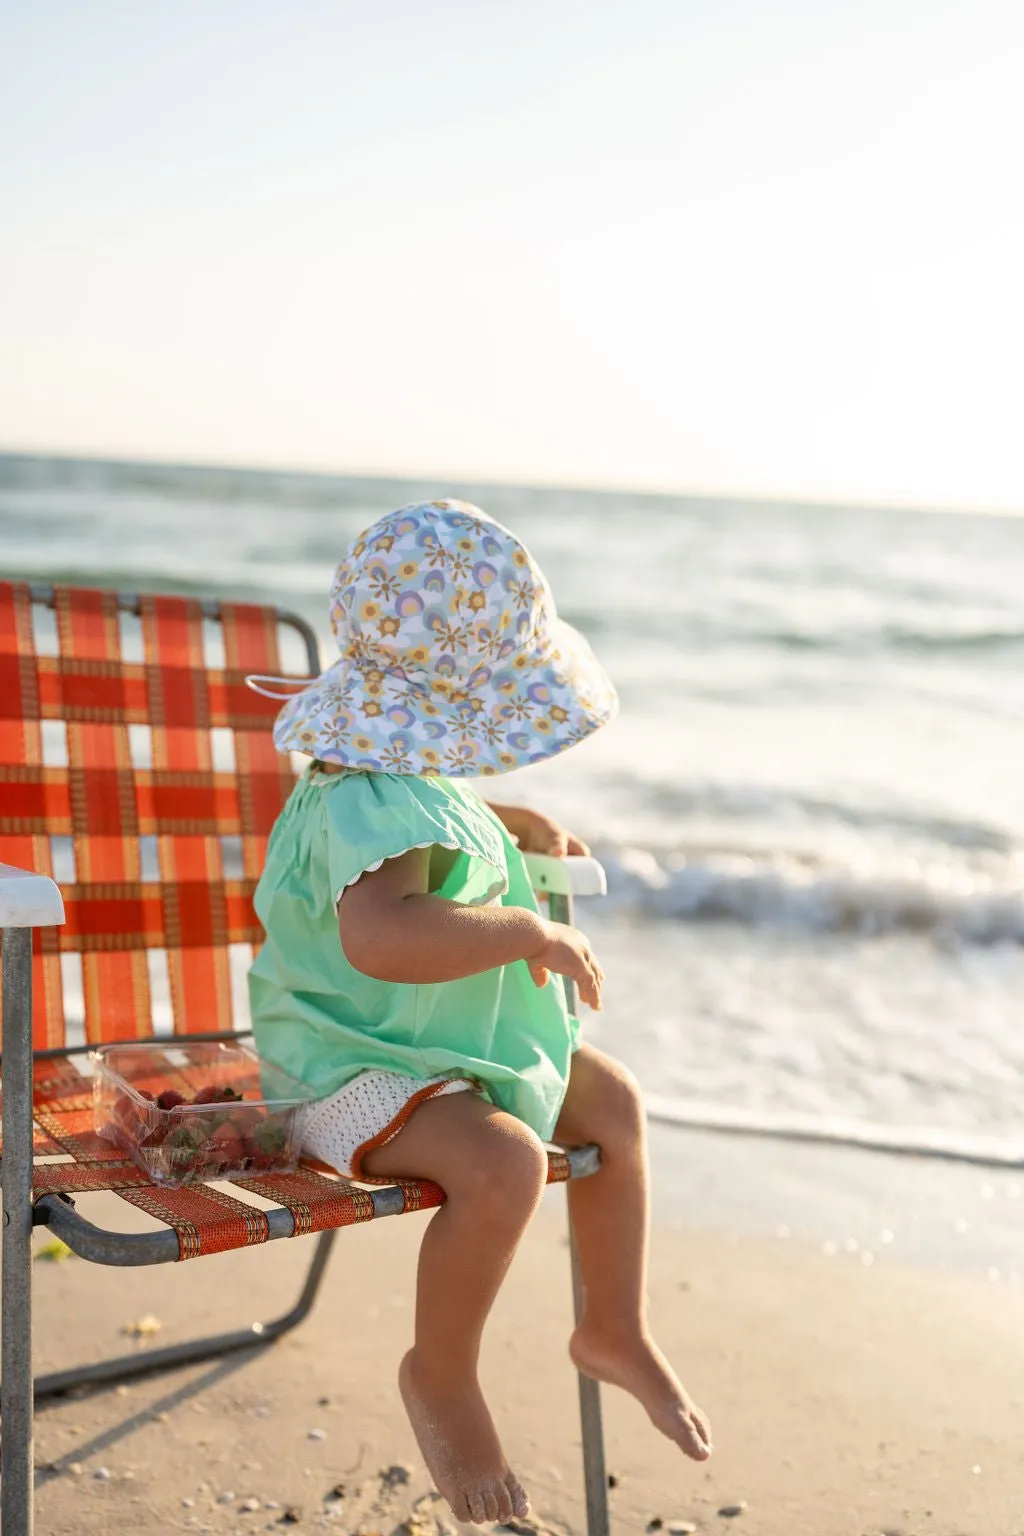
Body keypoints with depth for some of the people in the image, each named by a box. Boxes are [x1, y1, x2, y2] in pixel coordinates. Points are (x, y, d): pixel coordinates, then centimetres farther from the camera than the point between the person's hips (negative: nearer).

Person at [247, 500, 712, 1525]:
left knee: (612, 1100, 14)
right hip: (362, 1073, -11)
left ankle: (614, 1331, 32)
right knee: (503, 1163, -34)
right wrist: (529, 932, -41)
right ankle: (440, 1378, -7)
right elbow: (379, 934, -52)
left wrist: (513, 825, 16)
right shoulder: (372, 805, -30)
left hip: (463, 1045, 11)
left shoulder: (404, 768, 4)